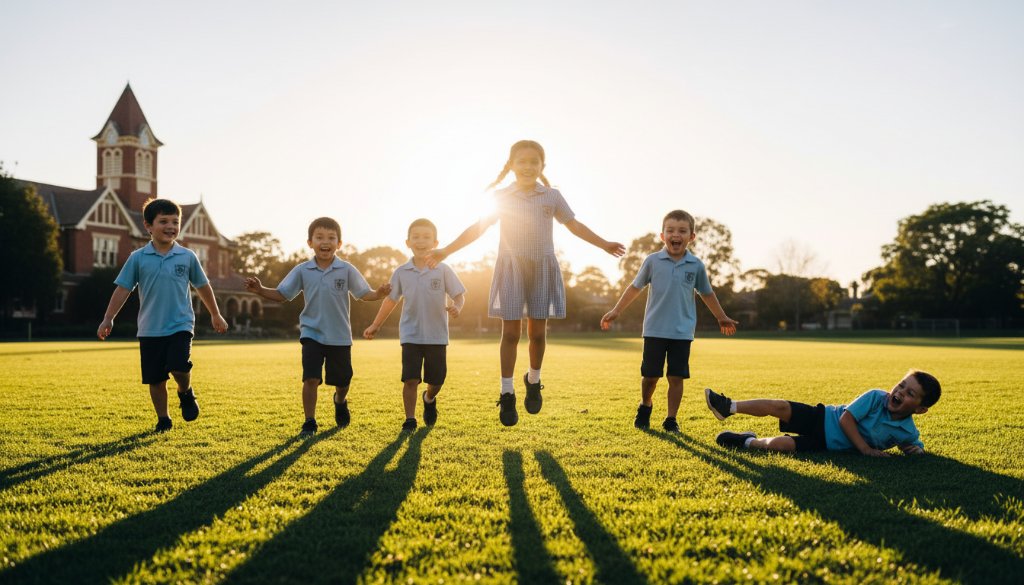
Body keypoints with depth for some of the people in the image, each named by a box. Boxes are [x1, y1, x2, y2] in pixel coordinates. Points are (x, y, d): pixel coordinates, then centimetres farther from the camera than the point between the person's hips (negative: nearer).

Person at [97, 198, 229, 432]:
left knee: (180, 367, -21)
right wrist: (108, 319, -1)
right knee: (155, 378, 5)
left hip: (180, 326, -1)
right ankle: (163, 419, 24)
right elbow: (123, 289, 3)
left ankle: (186, 393, 12)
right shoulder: (138, 258, 0)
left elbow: (203, 286, 12)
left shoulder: (187, 257, 1)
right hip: (150, 330, 1)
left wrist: (216, 315, 20)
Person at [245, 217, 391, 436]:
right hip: (312, 334, -1)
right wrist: (260, 290, -16)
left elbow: (364, 294, -6)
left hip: (340, 336, 1)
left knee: (342, 380, 14)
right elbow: (282, 294, 0)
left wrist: (379, 293, -27)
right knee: (311, 379, -12)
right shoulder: (302, 271, -4)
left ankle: (340, 402, 48)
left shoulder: (347, 270, -6)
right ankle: (309, 422, 1)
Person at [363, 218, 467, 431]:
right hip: (411, 335, 0)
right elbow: (391, 300, 11)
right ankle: (410, 419, 6)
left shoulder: (443, 270, -5)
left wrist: (457, 307, -27)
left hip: (437, 336, 0)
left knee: (436, 379, 10)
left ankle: (429, 400, 43)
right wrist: (375, 325, 13)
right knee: (410, 379, -9)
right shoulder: (401, 272, 0)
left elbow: (459, 294, -4)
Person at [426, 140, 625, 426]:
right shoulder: (501, 197, 3)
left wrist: (604, 244, 8)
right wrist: (445, 251, -2)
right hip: (511, 268, -1)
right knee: (510, 332, -3)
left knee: (537, 331, 2)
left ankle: (533, 381, 27)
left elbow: (574, 225, 11)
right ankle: (507, 394, 5)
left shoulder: (552, 196, 6)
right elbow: (477, 228, 3)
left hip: (542, 268, 1)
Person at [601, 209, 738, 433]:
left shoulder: (696, 266, 1)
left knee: (676, 377, 2)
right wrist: (616, 311, 7)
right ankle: (645, 406, 33)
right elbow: (635, 288, 7)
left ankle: (671, 419, 15)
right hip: (655, 329, -1)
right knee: (650, 375, 5)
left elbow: (707, 294, 16)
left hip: (682, 332, 1)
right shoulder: (652, 261, -3)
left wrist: (722, 318, 23)